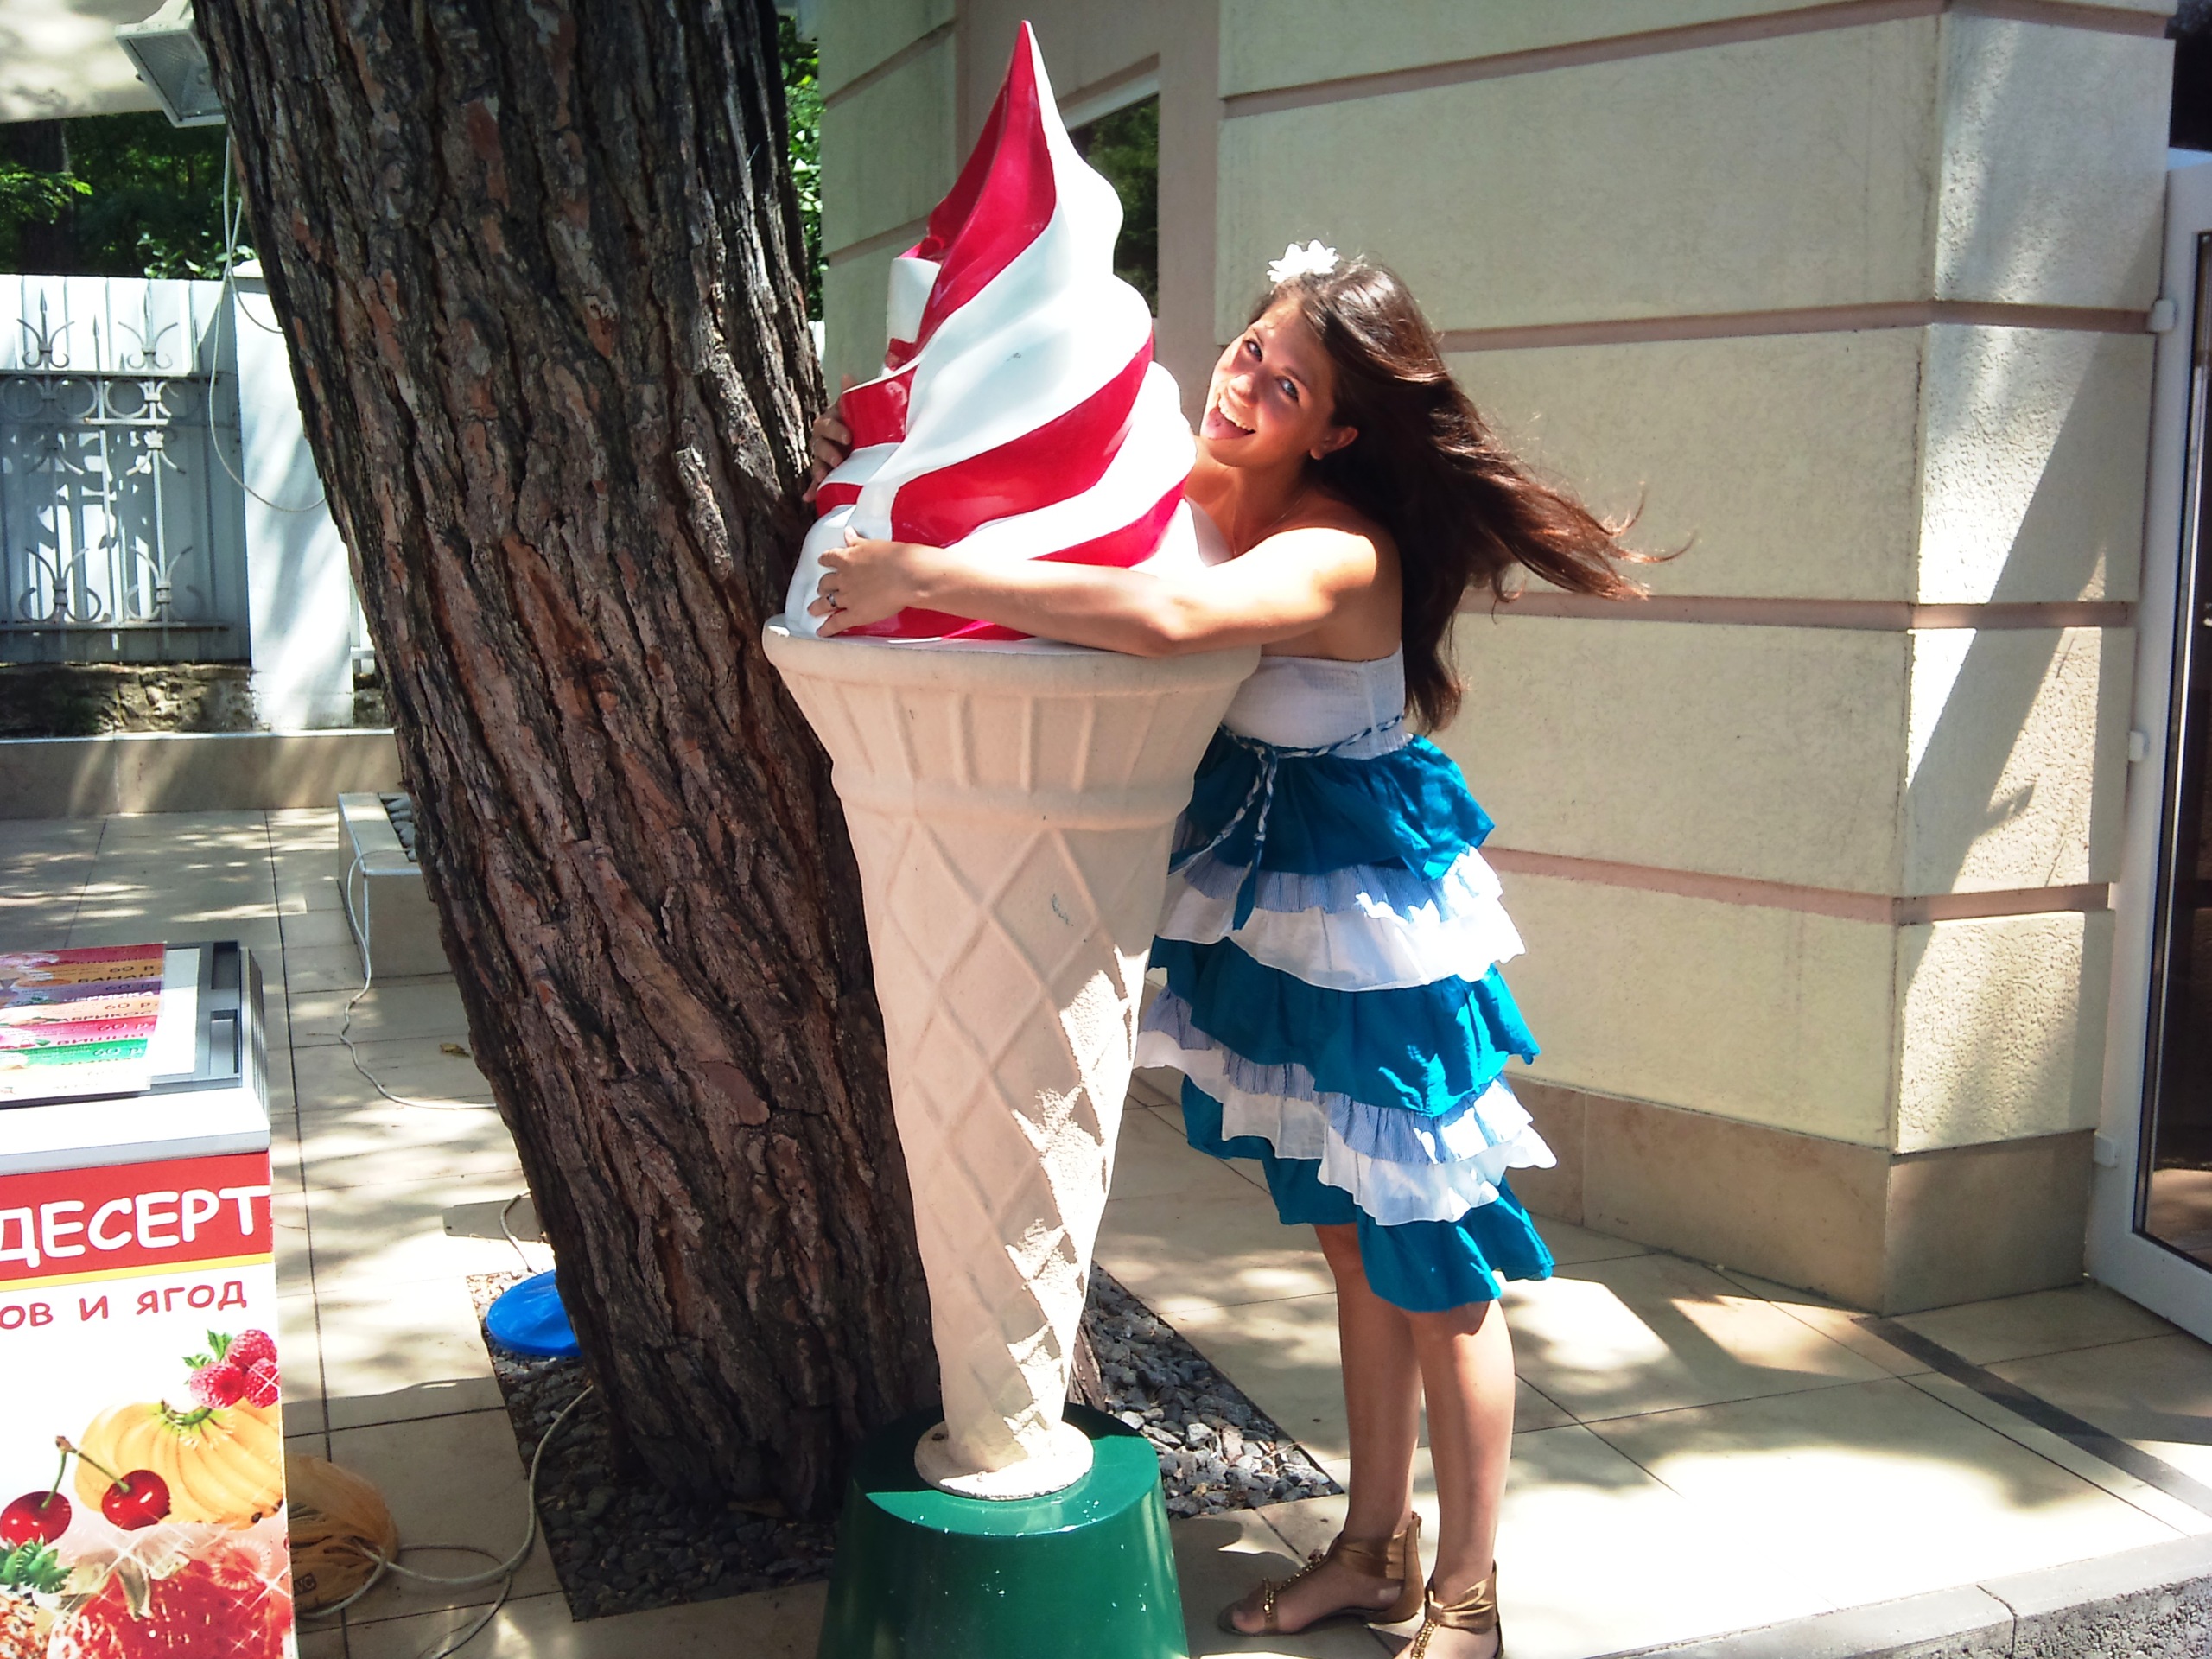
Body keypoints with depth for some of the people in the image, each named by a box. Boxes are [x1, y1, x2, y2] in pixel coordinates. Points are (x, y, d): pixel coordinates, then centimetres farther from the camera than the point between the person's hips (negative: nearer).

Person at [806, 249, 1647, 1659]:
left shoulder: (1338, 554, -27)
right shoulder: (1186, 481, -4)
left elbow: (1166, 617, -47)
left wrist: (926, 575, -42)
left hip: (1377, 921, -8)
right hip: (1276, 907, 8)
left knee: (1430, 1270, 5)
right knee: (1350, 1244, 19)